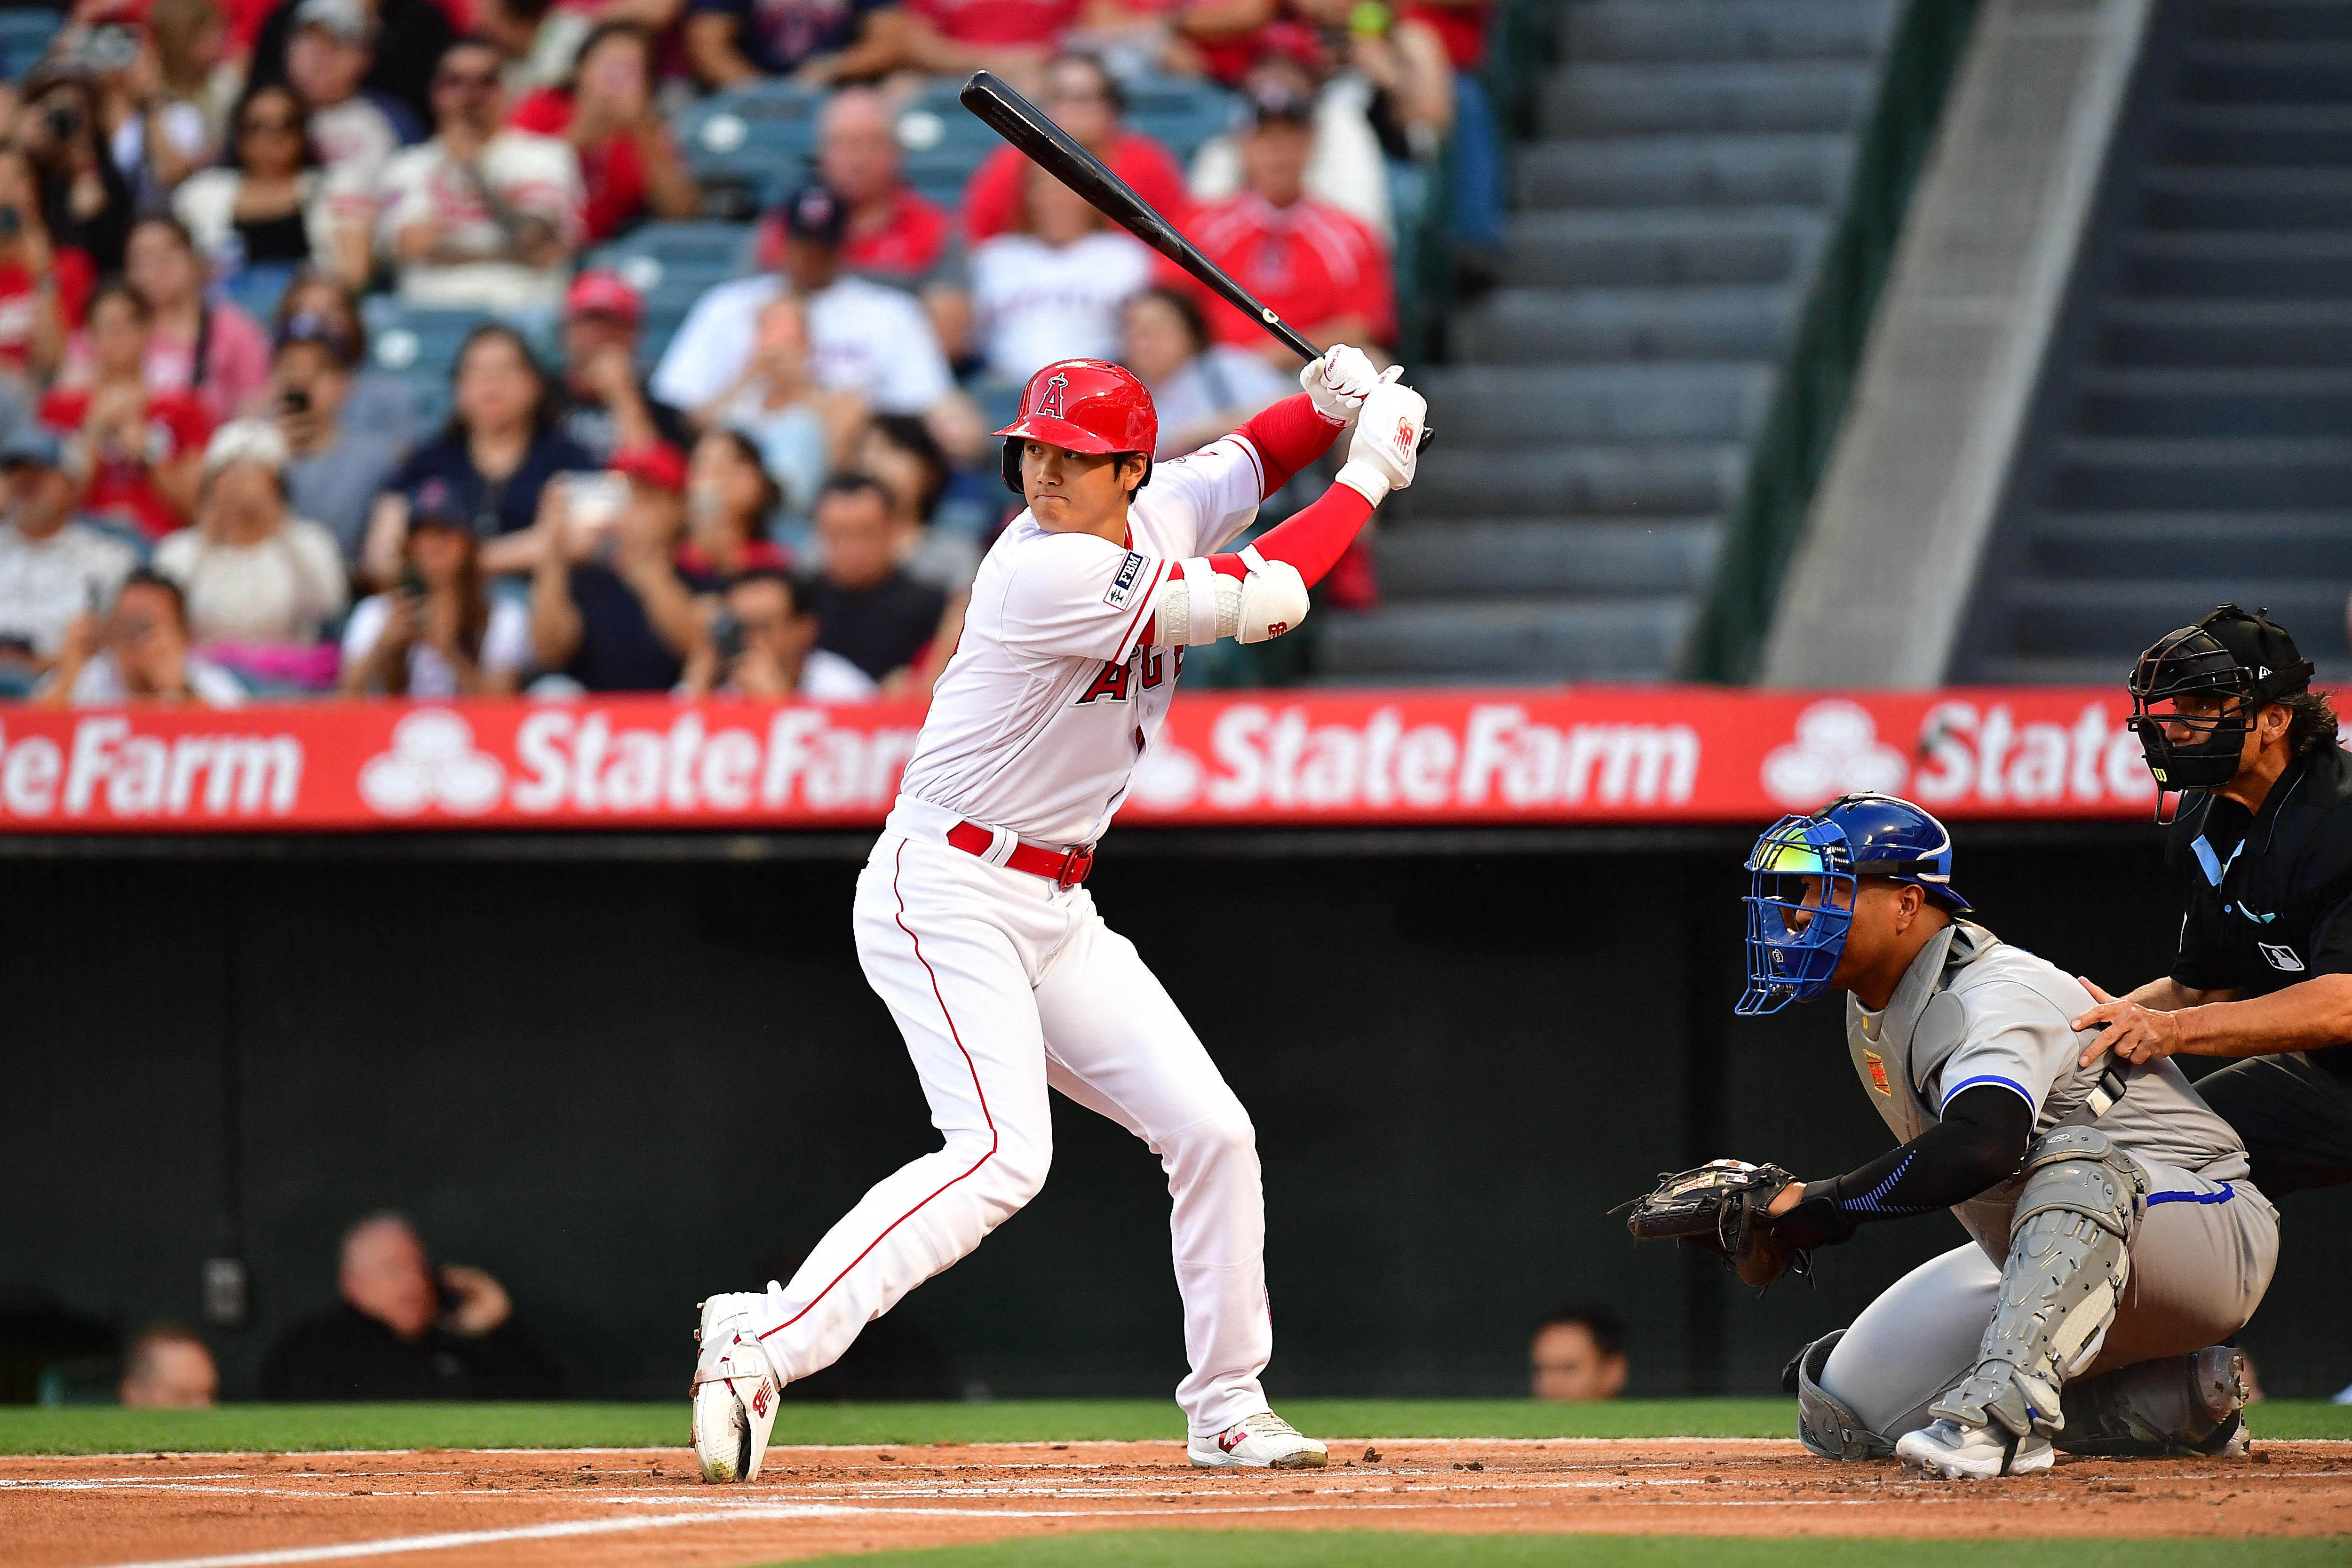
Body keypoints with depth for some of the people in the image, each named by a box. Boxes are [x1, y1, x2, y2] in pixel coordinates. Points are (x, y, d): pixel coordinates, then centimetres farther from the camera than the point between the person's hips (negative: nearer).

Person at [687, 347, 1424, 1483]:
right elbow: (1261, 603, -21)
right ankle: (759, 1342, -28)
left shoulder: (1158, 516, 2)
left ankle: (1226, 1408, 22)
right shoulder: (1052, 572, -23)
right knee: (1003, 1154, -26)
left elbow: (1240, 466, 23)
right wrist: (1368, 475, -10)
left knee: (1210, 1132, 9)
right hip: (945, 892, -9)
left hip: (1054, 909, 9)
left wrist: (1329, 406, 1)